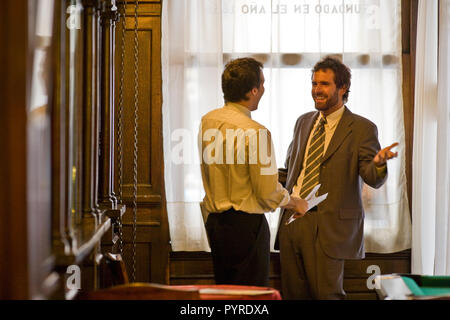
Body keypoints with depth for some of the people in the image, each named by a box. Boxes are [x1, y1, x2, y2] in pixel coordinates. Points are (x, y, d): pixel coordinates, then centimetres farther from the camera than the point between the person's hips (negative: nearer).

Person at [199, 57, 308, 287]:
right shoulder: (255, 132, -19)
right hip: (246, 224, -8)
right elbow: (269, 193, -17)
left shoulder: (207, 121, 5)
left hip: (214, 222, 8)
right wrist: (295, 204, 3)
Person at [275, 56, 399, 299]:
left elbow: (373, 179, -11)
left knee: (327, 293, -3)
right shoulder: (304, 122, 15)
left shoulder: (361, 128, -3)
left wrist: (378, 162, -33)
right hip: (292, 220, 6)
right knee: (293, 293, 10)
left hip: (328, 226, -5)